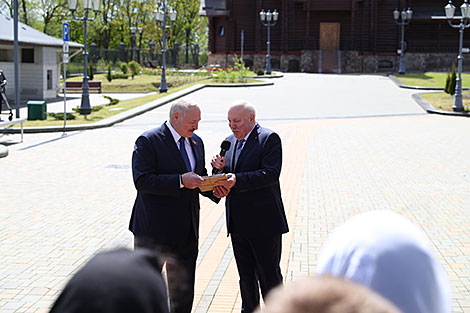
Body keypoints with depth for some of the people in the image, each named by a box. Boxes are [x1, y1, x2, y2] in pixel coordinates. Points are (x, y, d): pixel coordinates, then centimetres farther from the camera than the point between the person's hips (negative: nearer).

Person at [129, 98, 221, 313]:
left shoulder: (196, 142, 11)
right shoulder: (148, 141, -11)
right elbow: (142, 181, -21)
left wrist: (213, 190, -1)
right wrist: (180, 181, -26)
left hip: (187, 230, 6)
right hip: (154, 230, -6)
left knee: (184, 292, 12)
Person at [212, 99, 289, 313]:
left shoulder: (269, 139, -9)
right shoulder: (230, 142, 13)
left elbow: (271, 174, -21)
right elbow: (227, 179, 15)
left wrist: (237, 180, -29)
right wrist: (220, 169, -7)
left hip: (264, 223, -6)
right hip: (238, 224, 7)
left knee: (269, 275, 4)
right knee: (246, 276, 17)